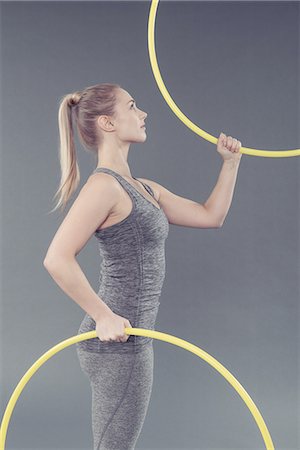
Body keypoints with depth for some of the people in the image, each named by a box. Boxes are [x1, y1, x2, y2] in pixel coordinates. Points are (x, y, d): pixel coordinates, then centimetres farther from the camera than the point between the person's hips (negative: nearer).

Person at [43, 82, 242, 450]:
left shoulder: (143, 189, 13)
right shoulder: (104, 185, -15)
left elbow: (210, 215, 18)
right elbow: (57, 259, -25)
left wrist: (231, 162, 13)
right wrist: (105, 317, -20)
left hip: (127, 338, 9)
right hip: (118, 342, -9)